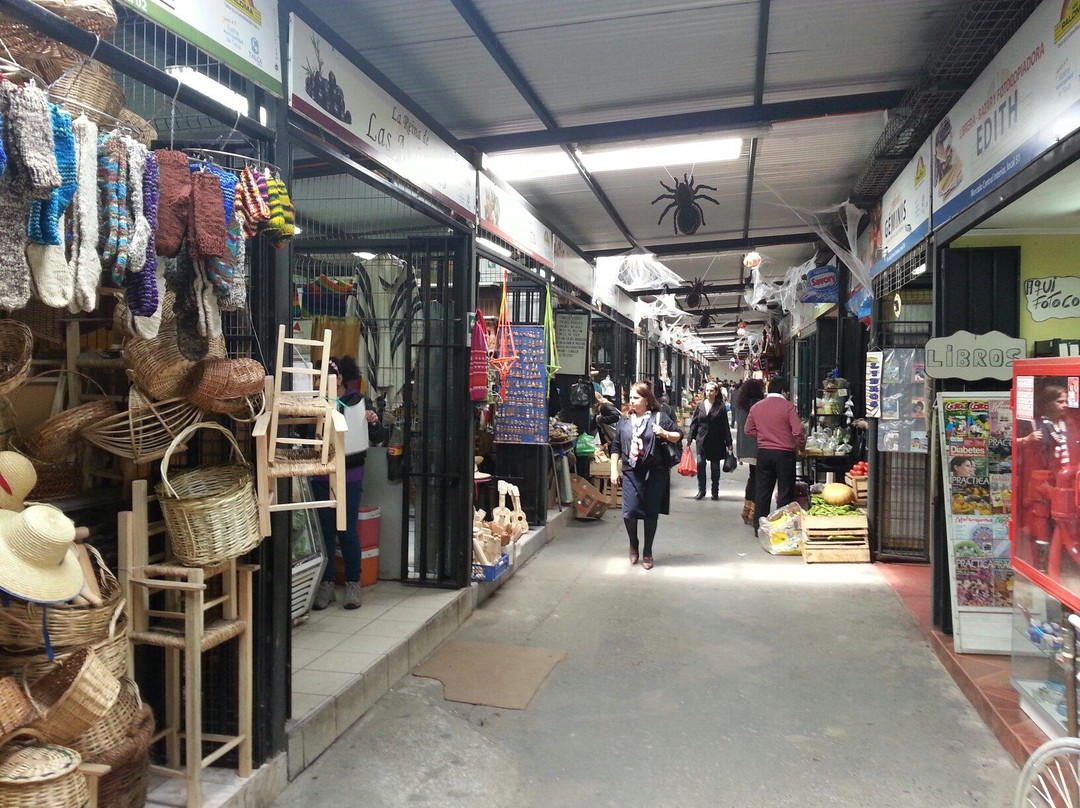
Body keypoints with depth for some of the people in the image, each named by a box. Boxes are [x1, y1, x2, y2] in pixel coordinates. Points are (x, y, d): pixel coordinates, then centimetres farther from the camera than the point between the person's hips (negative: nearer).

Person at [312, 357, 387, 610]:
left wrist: (374, 422, -19)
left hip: (349, 476, -3)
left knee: (348, 530, 2)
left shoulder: (358, 401, -4)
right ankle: (326, 585, 19)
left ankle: (353, 584, 16)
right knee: (324, 530, 8)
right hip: (321, 477, 3)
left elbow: (379, 438, 0)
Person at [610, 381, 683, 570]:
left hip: (654, 473, -2)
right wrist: (614, 470, 8)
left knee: (651, 513, 6)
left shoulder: (659, 417, -1)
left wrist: (664, 434, -16)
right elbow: (616, 446, 13)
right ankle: (633, 544, 20)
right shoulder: (625, 420, 8)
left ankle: (648, 552, 23)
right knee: (629, 511, -8)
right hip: (631, 472, 2)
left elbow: (679, 436, 4)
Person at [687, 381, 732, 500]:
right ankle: (701, 491, 9)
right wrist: (690, 439, 3)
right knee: (700, 464, -2)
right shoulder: (700, 406, 3)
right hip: (702, 440, 2)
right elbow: (694, 423, 7)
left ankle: (715, 492, 20)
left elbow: (725, 426, -3)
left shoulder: (720, 407, -4)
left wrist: (728, 443, -4)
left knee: (715, 466, 8)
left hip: (716, 442, -2)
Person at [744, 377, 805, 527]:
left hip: (763, 453, 4)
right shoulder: (788, 406, -9)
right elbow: (798, 431, -14)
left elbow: (749, 430, 10)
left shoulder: (756, 407, 4)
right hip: (784, 453, -4)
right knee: (785, 492, 5)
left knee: (762, 490, 11)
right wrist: (801, 447, 2)